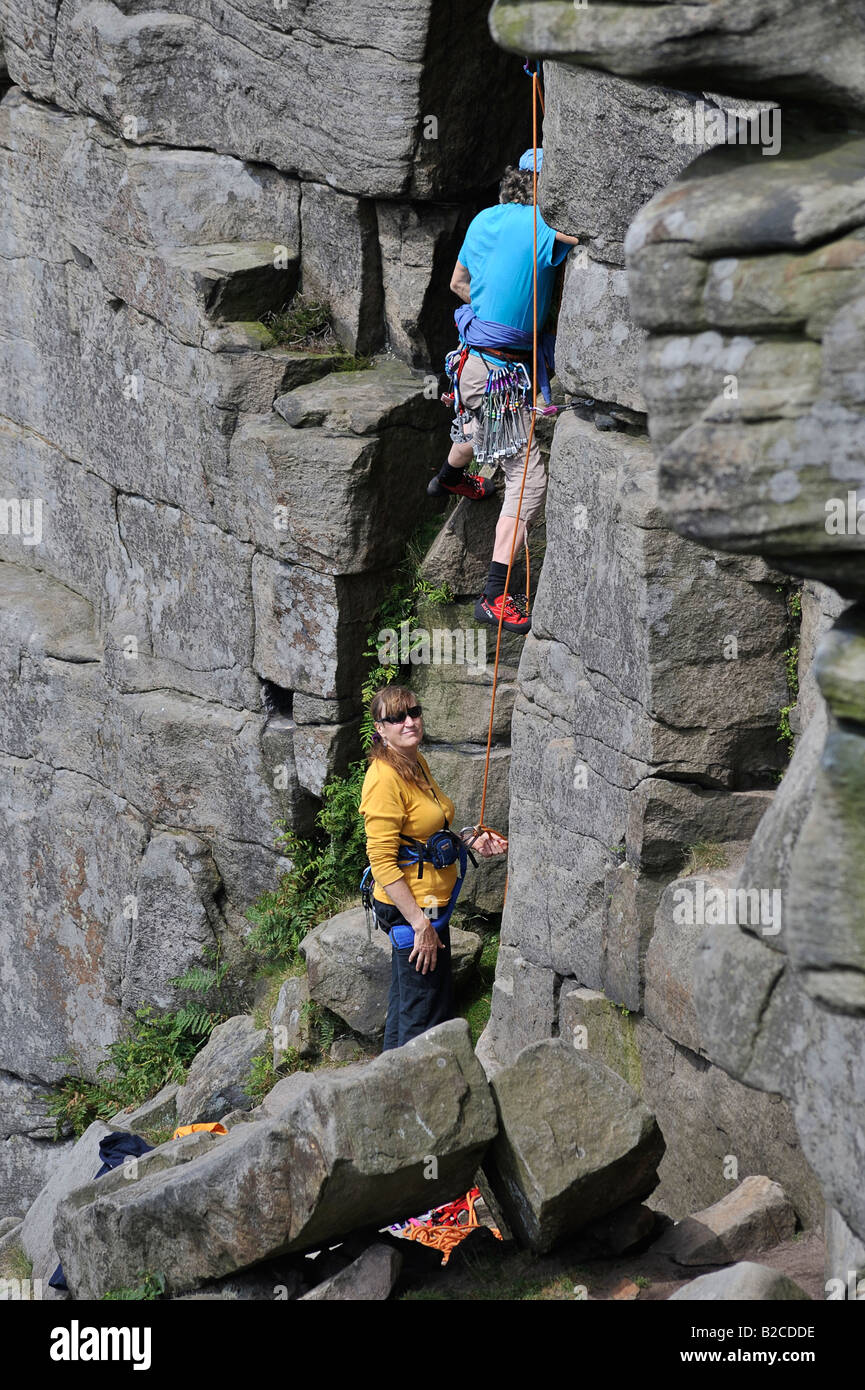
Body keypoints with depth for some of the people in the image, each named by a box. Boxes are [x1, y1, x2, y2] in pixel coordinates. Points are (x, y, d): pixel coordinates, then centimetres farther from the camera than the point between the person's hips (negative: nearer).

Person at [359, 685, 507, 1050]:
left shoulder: (417, 762, 8)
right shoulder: (385, 778, -21)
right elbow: (382, 862, -23)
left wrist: (470, 840, 9)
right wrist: (420, 923, -24)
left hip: (429, 904, 10)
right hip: (408, 909, -10)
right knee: (424, 1017, -1)